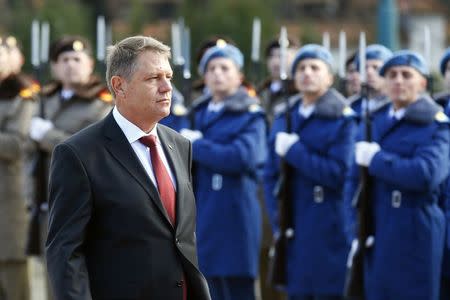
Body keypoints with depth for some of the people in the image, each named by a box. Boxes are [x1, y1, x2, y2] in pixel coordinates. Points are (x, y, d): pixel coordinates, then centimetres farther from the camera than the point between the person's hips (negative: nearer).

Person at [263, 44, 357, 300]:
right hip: (294, 233, 5)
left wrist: (293, 151, -14)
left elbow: (338, 173, -15)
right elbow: (271, 176, 13)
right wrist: (279, 221, 0)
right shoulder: (284, 120, 14)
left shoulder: (343, 120, -4)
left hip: (329, 235, -5)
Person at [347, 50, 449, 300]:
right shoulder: (374, 123, 13)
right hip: (376, 238, 6)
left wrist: (376, 160, -14)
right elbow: (355, 181, 11)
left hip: (414, 240, -6)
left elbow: (425, 174, -23)